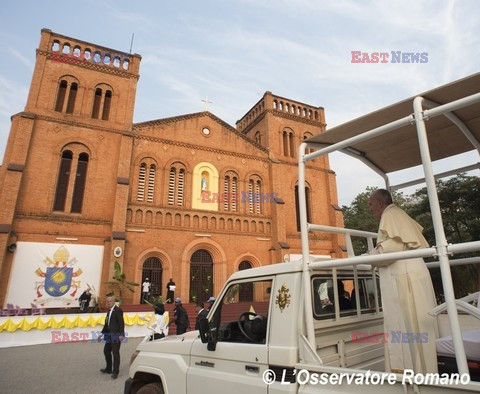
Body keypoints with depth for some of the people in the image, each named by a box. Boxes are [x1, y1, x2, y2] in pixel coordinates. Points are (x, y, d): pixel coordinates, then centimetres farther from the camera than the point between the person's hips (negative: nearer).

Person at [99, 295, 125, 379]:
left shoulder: (118, 310, -12)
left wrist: (121, 334, -21)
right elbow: (107, 324, 19)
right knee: (106, 351, 18)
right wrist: (102, 334, 14)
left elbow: (121, 323, -17)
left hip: (116, 335, -9)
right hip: (109, 336, 9)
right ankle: (108, 369, 35)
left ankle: (115, 372, 8)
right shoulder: (109, 311, 14)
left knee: (115, 353, -3)